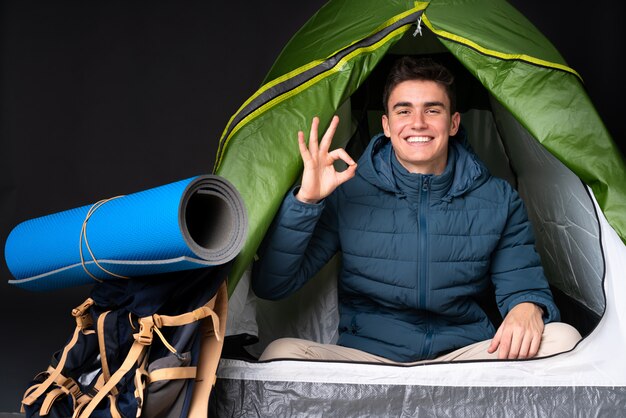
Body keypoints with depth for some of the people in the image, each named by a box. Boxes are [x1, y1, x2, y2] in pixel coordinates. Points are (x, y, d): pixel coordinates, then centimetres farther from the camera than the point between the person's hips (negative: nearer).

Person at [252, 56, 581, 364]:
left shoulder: (498, 200, 6)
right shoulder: (347, 193, 0)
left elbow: (524, 285, 9)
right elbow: (270, 286, -3)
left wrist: (527, 307, -17)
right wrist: (305, 200, -16)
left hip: (466, 354, 1)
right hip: (365, 354, -1)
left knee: (562, 338, -24)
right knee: (281, 353, -30)